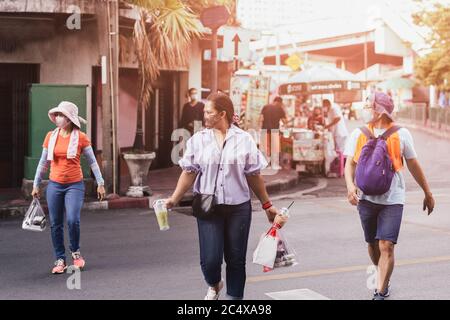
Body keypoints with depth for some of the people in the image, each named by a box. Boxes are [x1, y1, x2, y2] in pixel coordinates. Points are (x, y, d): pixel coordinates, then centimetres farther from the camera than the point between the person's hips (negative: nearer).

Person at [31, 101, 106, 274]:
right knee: (55, 224, 4)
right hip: (54, 185, 3)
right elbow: (43, 162, 12)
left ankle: (76, 252, 9)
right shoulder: (50, 136, 4)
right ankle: (60, 260, 17)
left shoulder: (81, 137, -4)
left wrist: (100, 183, 0)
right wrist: (36, 184, 13)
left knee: (73, 220, -17)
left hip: (75, 185, -3)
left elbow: (92, 161, 1)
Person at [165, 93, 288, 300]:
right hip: (208, 207, 0)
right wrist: (174, 198, -7)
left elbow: (254, 176, 6)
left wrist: (267, 206, 8)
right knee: (210, 259, -5)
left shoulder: (244, 139, 1)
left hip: (239, 208, 0)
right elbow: (190, 172, 2)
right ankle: (214, 285, 29)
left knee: (236, 259, 6)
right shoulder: (198, 140, 3)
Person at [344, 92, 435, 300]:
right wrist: (350, 185, -21)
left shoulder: (401, 134, 0)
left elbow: (413, 165, 9)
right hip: (366, 198, 3)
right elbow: (350, 163, -1)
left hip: (392, 199, -2)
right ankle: (383, 280, 40)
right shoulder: (358, 134, 4)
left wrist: (427, 193, 14)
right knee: (373, 245, 14)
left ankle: (381, 293, -4)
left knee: (386, 246, -12)